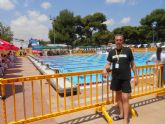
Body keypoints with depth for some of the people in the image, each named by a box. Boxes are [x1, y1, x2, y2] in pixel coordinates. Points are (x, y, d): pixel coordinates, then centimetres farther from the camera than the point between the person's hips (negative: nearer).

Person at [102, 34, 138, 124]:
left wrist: (135, 76, -1)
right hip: (115, 78, 4)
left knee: (125, 99, -4)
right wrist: (105, 70, -19)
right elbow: (108, 64, 3)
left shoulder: (128, 50, -4)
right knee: (118, 96, 17)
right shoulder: (111, 52, 4)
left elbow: (133, 64, 1)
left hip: (125, 78, -4)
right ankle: (121, 114, 36)